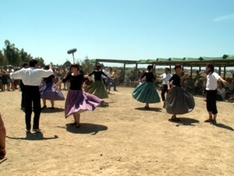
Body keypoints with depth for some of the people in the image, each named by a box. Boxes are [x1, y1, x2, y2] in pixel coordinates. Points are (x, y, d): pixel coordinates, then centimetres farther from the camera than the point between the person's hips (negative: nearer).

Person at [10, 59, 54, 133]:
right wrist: (50, 68, 32)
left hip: (27, 90, 4)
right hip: (35, 90, -4)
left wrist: (10, 74, 41)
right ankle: (35, 127, 9)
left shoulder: (23, 71, 6)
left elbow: (13, 75, 16)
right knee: (37, 110, 8)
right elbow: (49, 72, 9)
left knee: (28, 110, 11)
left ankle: (28, 128, 15)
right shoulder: (39, 71, -3)